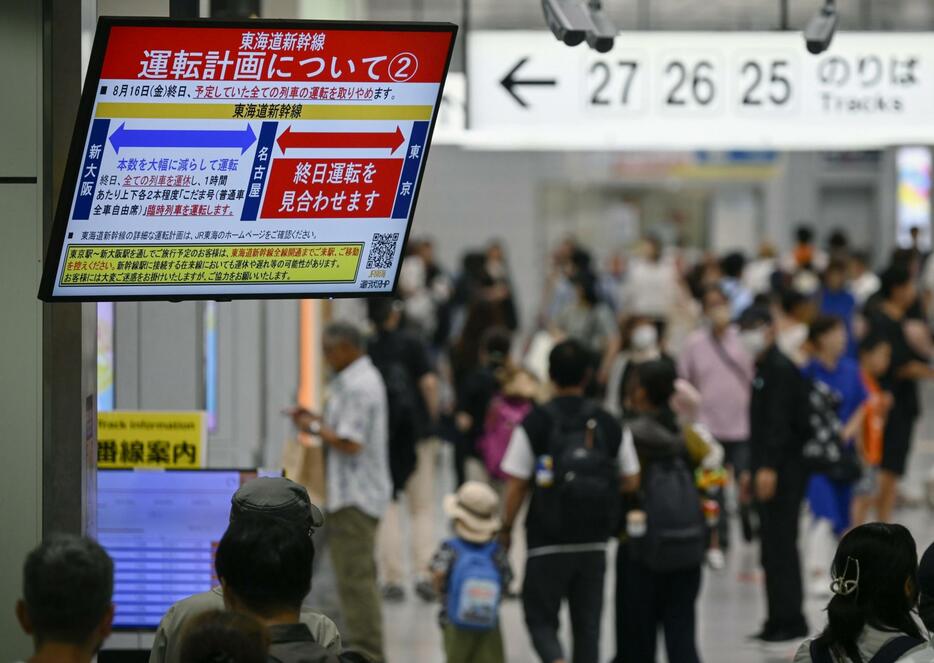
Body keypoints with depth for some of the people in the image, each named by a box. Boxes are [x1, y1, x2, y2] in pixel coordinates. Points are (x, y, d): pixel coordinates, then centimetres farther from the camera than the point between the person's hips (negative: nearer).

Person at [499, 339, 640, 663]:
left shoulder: (534, 424, -9)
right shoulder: (608, 424, 1)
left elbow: (516, 486, -9)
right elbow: (631, 481, 5)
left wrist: (506, 530, 3)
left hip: (548, 542, -3)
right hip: (593, 540, 3)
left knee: (540, 618, 6)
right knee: (587, 624, 12)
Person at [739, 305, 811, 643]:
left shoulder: (781, 368, -13)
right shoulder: (762, 369, 18)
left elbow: (779, 422, -21)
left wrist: (769, 468, -26)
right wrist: (752, 469, 20)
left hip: (784, 471, -10)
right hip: (767, 470, 10)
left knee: (780, 543, -9)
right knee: (771, 544, 11)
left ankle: (790, 620, -6)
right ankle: (779, 619, 15)